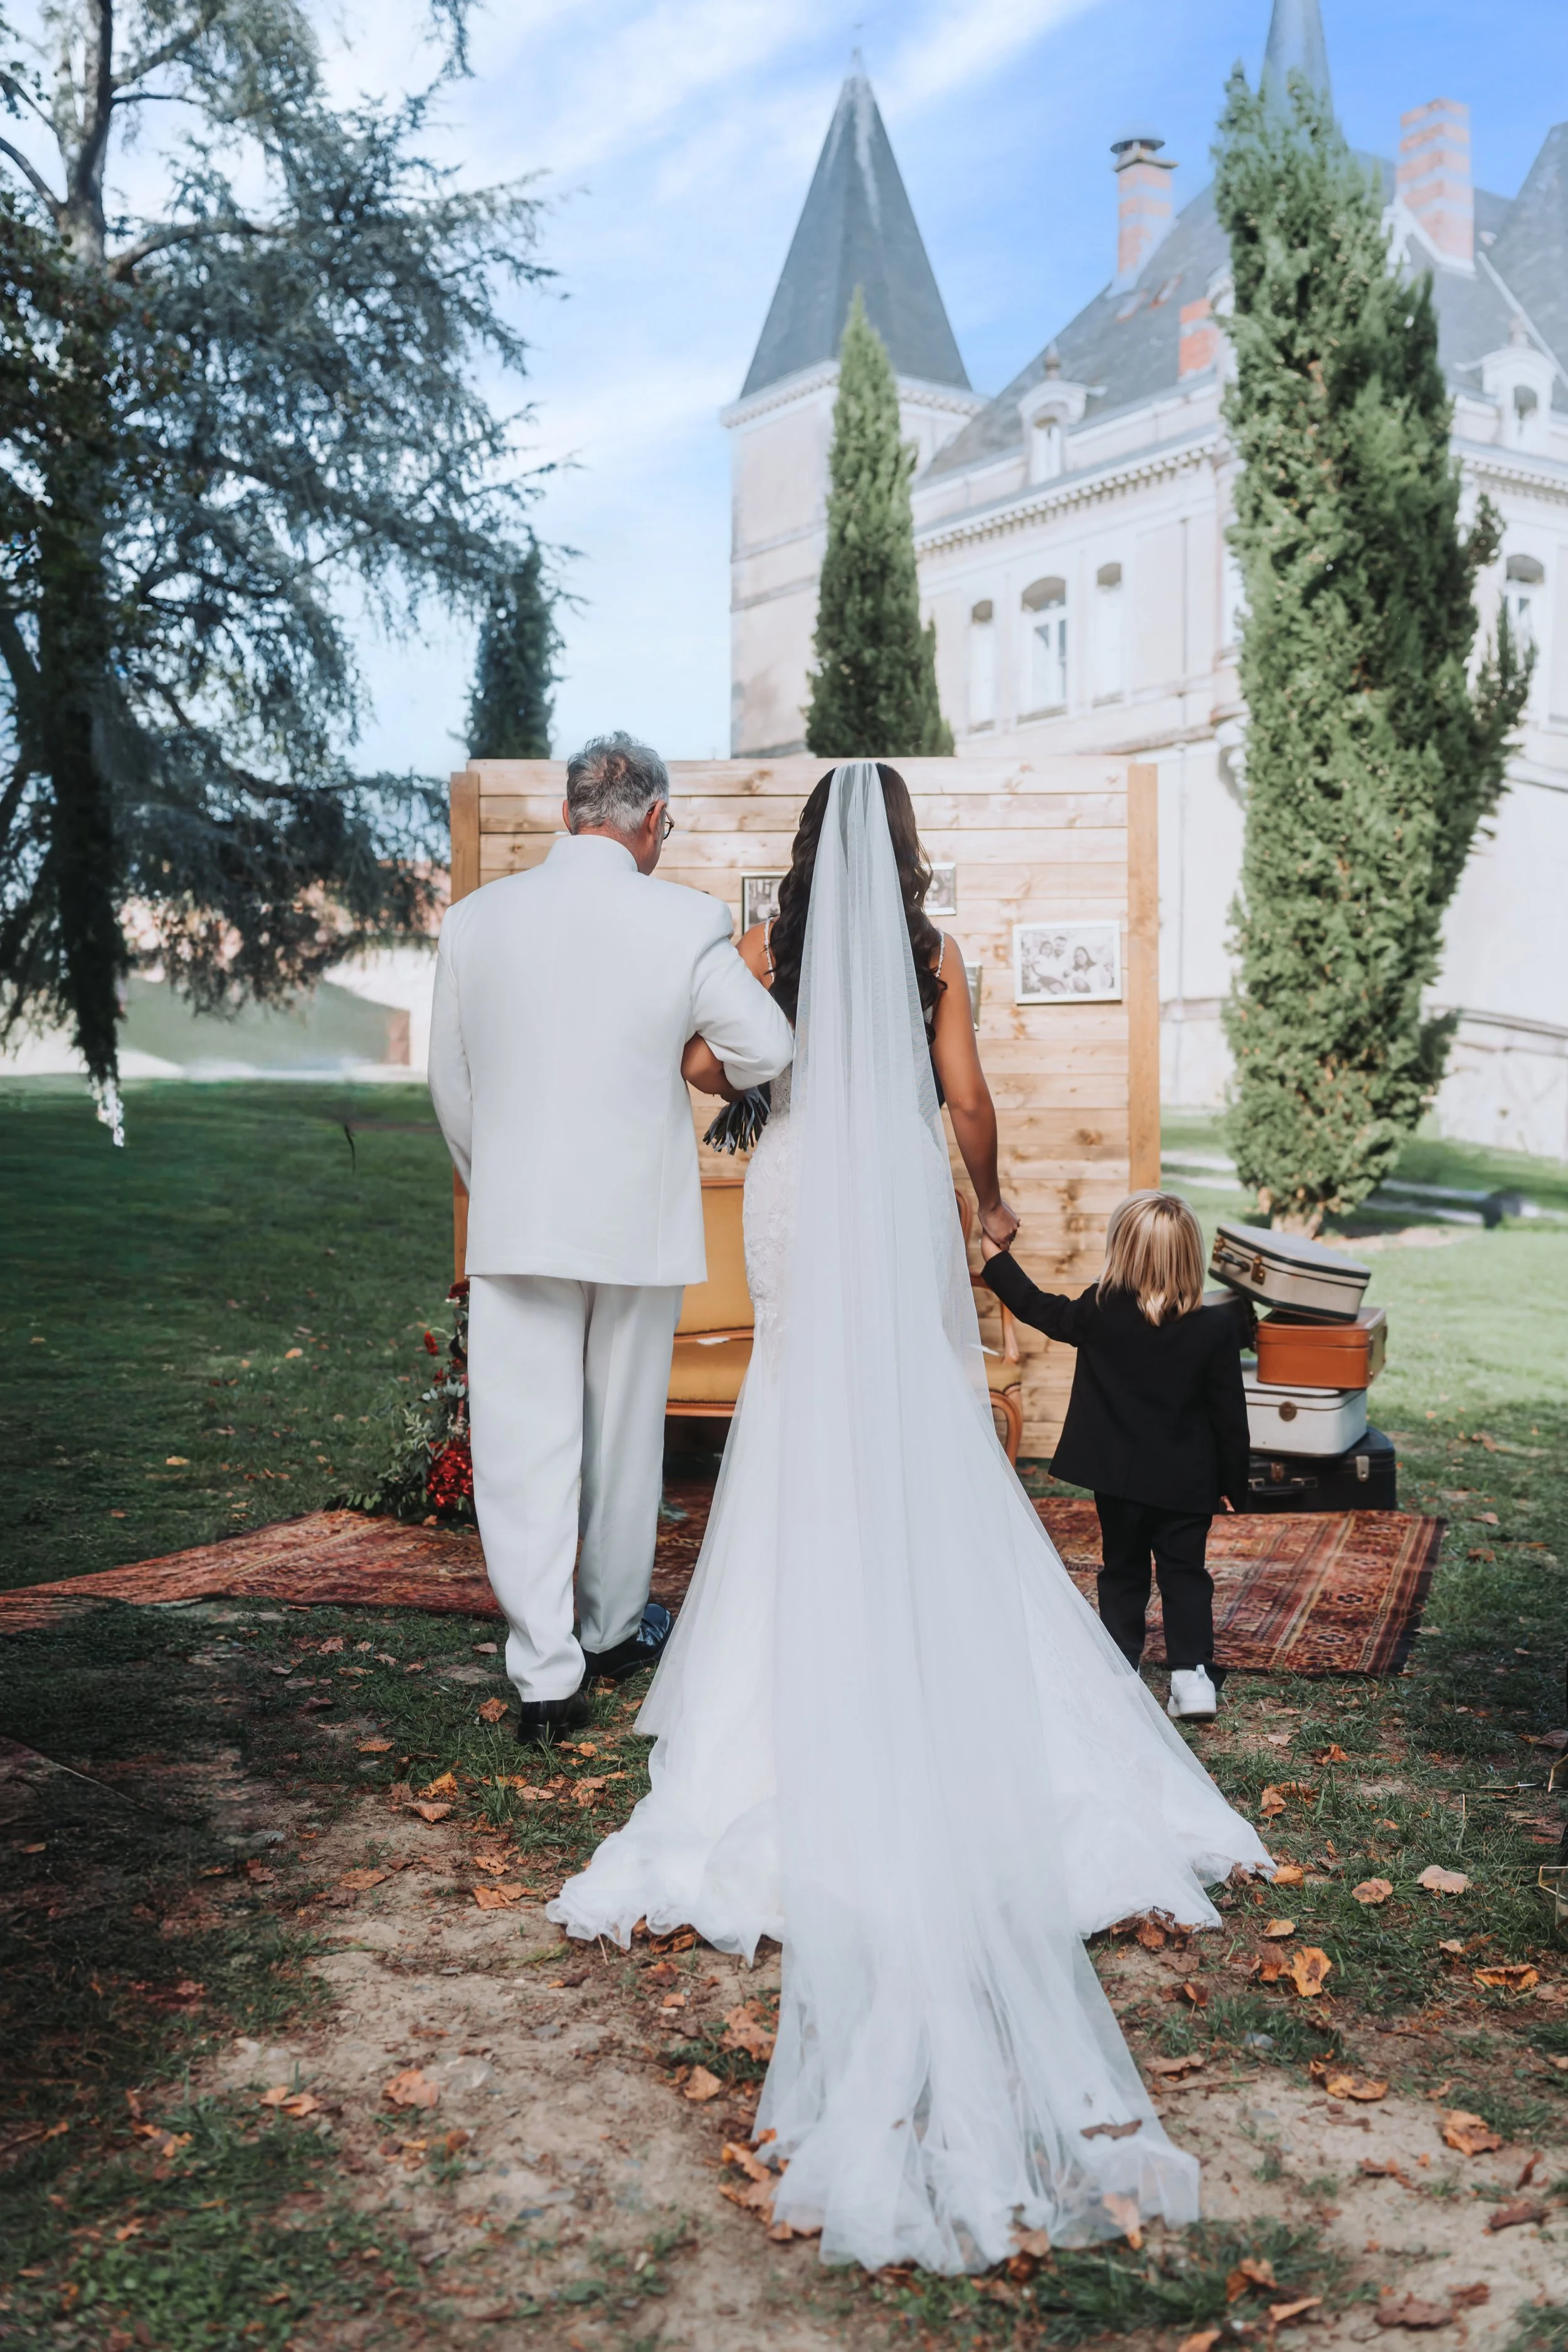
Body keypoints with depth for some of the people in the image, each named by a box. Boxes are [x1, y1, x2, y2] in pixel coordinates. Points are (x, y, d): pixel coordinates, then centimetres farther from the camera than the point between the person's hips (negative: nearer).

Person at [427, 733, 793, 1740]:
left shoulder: (476, 918, -1)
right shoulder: (688, 921, -9)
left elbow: (451, 1086, 6)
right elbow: (768, 1051, -3)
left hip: (516, 1216, 0)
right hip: (638, 1216, 0)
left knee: (525, 1444, 3)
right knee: (625, 1434, 16)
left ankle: (547, 1672, 0)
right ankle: (612, 1631, 33)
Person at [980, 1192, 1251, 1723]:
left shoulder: (1099, 1312, -13)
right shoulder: (1216, 1328, -12)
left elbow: (1038, 1308, 4)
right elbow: (1228, 1414, -6)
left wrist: (996, 1257, 17)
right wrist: (1233, 1484, 5)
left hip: (1117, 1476, 0)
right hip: (1186, 1481, 0)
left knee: (1122, 1571, 15)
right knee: (1184, 1574, 10)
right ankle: (1192, 1672, 1)